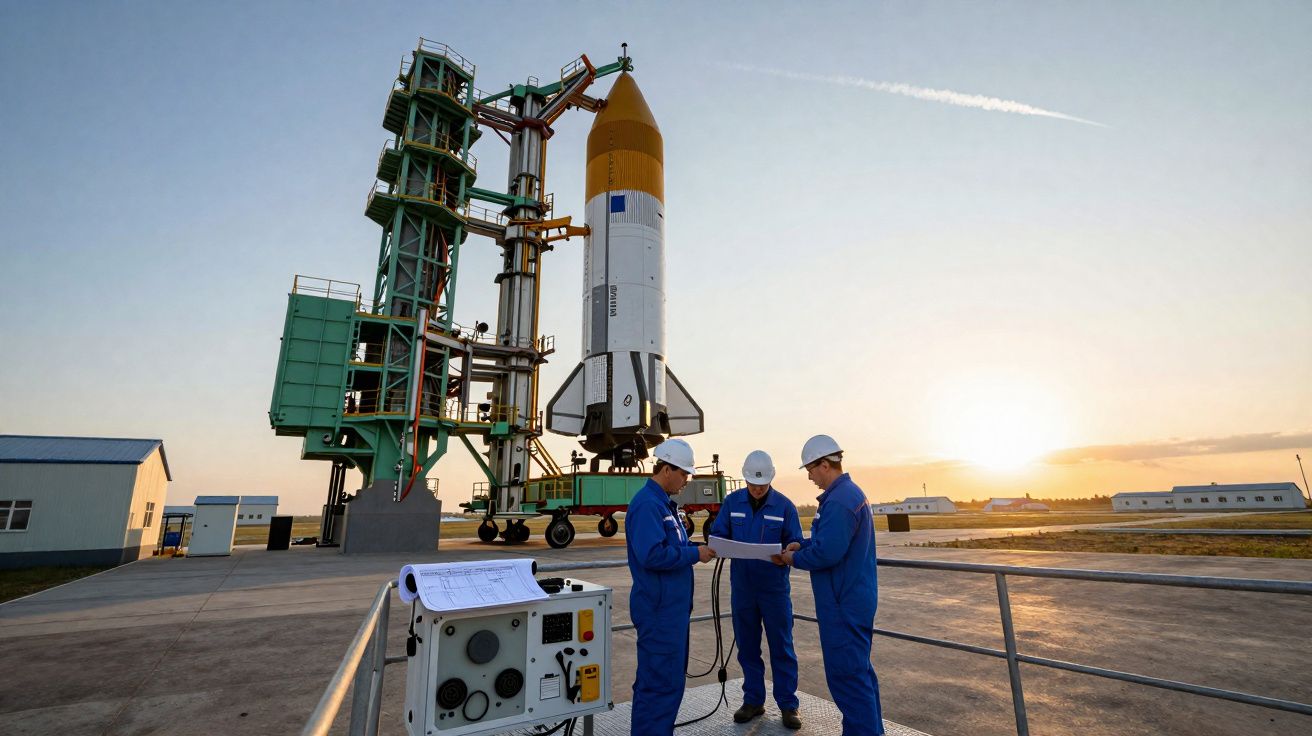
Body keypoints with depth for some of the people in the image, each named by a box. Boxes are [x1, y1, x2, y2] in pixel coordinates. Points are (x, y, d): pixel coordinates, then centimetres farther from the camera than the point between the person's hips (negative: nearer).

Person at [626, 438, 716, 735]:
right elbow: (652, 555, -29)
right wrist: (695, 554, -19)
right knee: (663, 682, -2)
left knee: (670, 675, 20)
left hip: (671, 607, 11)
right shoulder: (647, 504, -20)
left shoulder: (664, 503, 12)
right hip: (659, 609, -10)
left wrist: (699, 548, 5)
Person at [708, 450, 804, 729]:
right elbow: (717, 535, 1)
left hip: (775, 588, -2)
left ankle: (788, 705, 23)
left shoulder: (784, 506, -7)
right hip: (741, 587, 2)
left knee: (782, 648, 8)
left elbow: (795, 544, -4)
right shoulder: (732, 502, -2)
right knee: (747, 647, 14)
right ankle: (753, 700, 30)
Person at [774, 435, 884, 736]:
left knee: (846, 675, 1)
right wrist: (801, 545, 9)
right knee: (859, 670, 19)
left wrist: (794, 559, -11)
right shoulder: (852, 492, 10)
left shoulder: (838, 500, -24)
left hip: (843, 604, -10)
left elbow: (827, 553, -28)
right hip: (855, 598, 10)